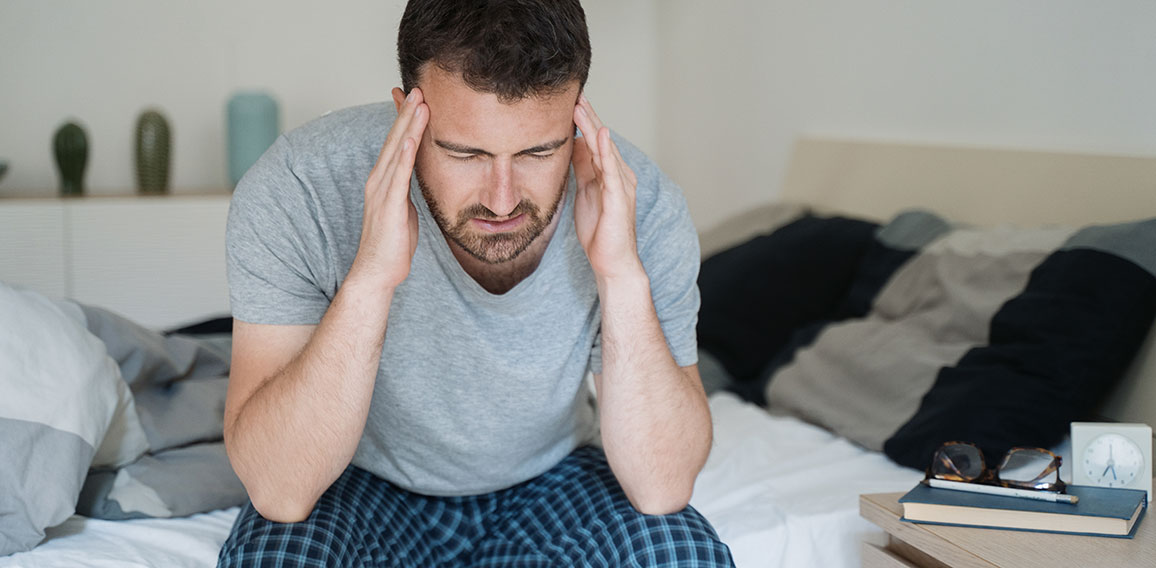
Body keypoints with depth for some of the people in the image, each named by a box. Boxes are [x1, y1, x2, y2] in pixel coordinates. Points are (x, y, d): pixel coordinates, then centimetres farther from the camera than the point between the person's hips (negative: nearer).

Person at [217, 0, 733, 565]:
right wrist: (369, 279, -42)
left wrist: (623, 277, -36)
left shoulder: (640, 206, -22)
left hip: (549, 478, 2)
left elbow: (662, 490, -24)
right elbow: (278, 493, -29)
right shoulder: (292, 190, -27)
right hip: (364, 482, -1)